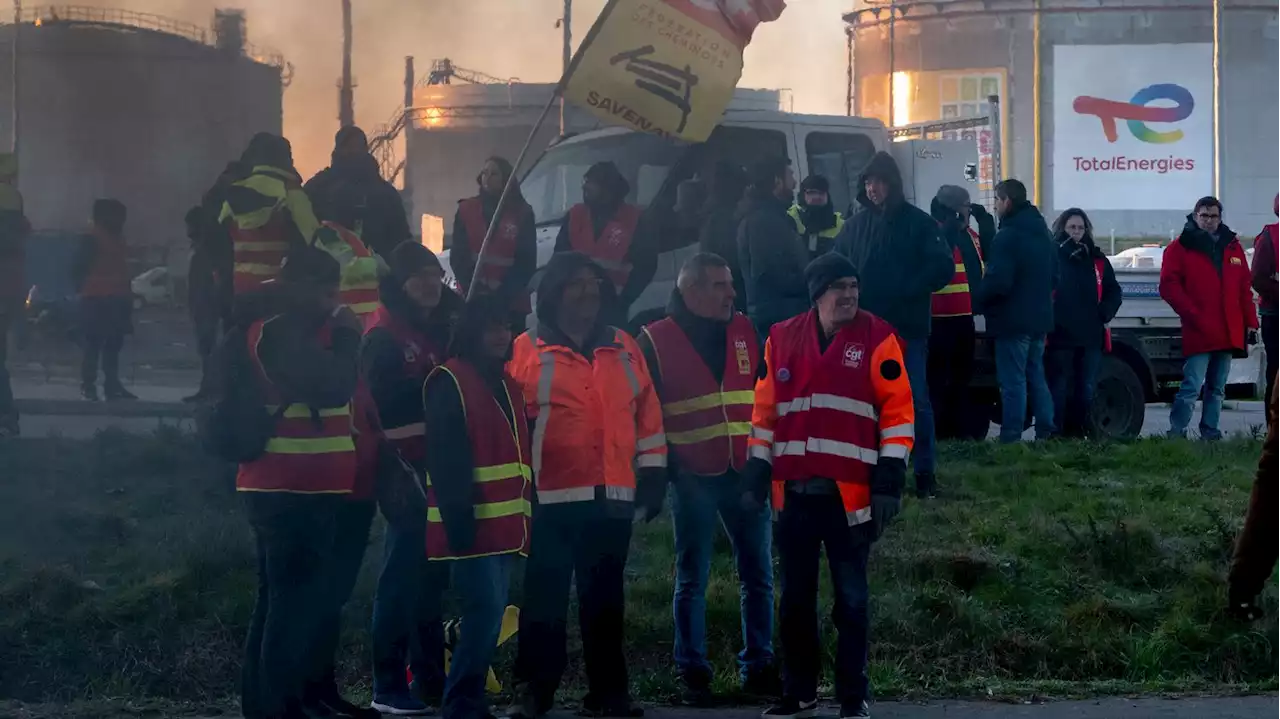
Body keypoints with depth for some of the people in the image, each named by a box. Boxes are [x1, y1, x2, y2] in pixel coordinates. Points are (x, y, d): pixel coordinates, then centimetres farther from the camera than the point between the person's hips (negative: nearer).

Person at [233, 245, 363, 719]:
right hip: (294, 491, -11)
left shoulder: (297, 331, 16)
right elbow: (334, 386, -22)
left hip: (292, 489, 11)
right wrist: (346, 336, -10)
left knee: (281, 601, 14)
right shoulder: (277, 333, -14)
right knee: (297, 603, -11)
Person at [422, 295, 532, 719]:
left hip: (505, 523, 8)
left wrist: (525, 515, 17)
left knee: (489, 614, 8)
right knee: (486, 611, -14)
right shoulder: (449, 382, -8)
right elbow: (444, 459, -16)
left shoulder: (506, 384, 19)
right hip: (471, 524, -8)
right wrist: (457, 518, -22)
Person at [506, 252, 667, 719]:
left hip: (614, 496, 4)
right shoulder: (526, 352, 0)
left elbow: (647, 414, 15)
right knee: (546, 598, -2)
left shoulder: (623, 350, 13)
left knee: (604, 598, 9)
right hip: (553, 497, -4)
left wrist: (653, 474, 10)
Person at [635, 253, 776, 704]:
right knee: (691, 579, 3)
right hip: (693, 479, -4)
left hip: (745, 475, 4)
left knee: (758, 574, 6)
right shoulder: (656, 341, -3)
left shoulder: (745, 332, 8)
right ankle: (693, 672, 10)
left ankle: (758, 667, 14)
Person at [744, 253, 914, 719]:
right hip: (794, 491, 3)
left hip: (850, 492, -3)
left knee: (850, 598, 2)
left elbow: (898, 410, -4)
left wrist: (890, 480, -9)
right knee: (795, 597, 11)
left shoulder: (877, 338, -3)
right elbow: (765, 411, 13)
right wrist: (757, 474, 9)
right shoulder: (782, 339, 7)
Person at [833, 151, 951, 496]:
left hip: (908, 327, -3)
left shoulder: (918, 223, -1)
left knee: (916, 399, -1)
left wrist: (907, 290, -15)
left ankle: (925, 471, 6)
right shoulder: (855, 225, 8)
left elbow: (943, 268, -6)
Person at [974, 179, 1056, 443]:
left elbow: (997, 281, -23)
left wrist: (978, 300, -6)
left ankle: (1011, 438, -6)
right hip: (1039, 319, 9)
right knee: (1036, 377, 16)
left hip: (1013, 320, -9)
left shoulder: (1007, 236, -17)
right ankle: (1046, 433, 16)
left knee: (1013, 381, -6)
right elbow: (1054, 276, 21)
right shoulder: (1043, 234, 13)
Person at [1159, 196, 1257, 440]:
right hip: (1198, 333, -5)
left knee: (1217, 389, 11)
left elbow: (1245, 289, 16)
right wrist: (1193, 315, -13)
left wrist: (1250, 323, 8)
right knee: (1191, 387, -14)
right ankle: (1176, 435, -12)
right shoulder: (1182, 247, 2)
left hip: (1228, 334, 5)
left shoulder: (1232, 247, 16)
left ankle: (1210, 433, 17)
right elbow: (1169, 286, -5)